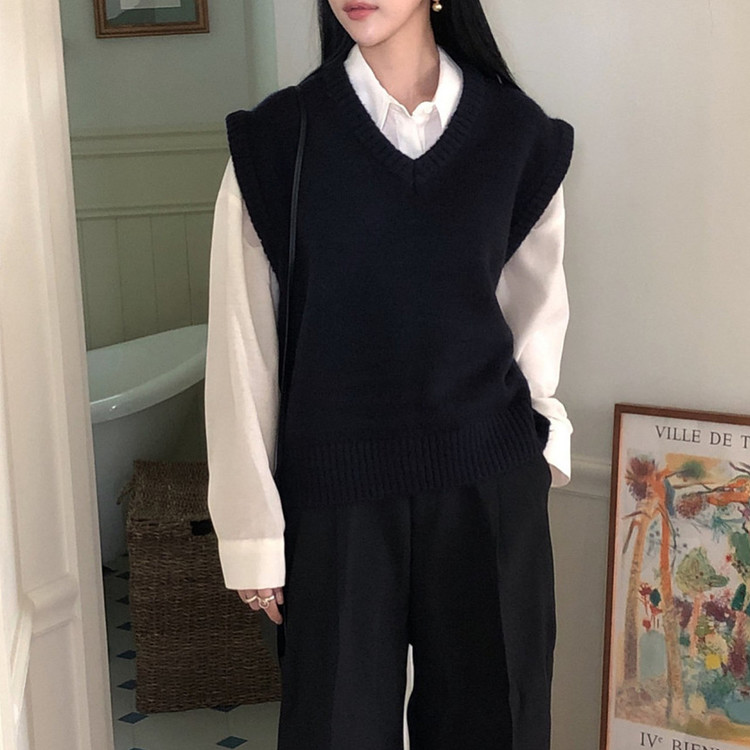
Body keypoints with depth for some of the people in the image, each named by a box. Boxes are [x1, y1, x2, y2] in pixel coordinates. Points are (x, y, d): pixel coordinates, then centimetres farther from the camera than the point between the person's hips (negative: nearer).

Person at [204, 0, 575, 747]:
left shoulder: (516, 133, -1)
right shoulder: (273, 139, -5)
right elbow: (241, 349, -3)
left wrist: (541, 436, 6)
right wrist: (251, 526, -3)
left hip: (488, 487, 2)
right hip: (335, 493, -1)